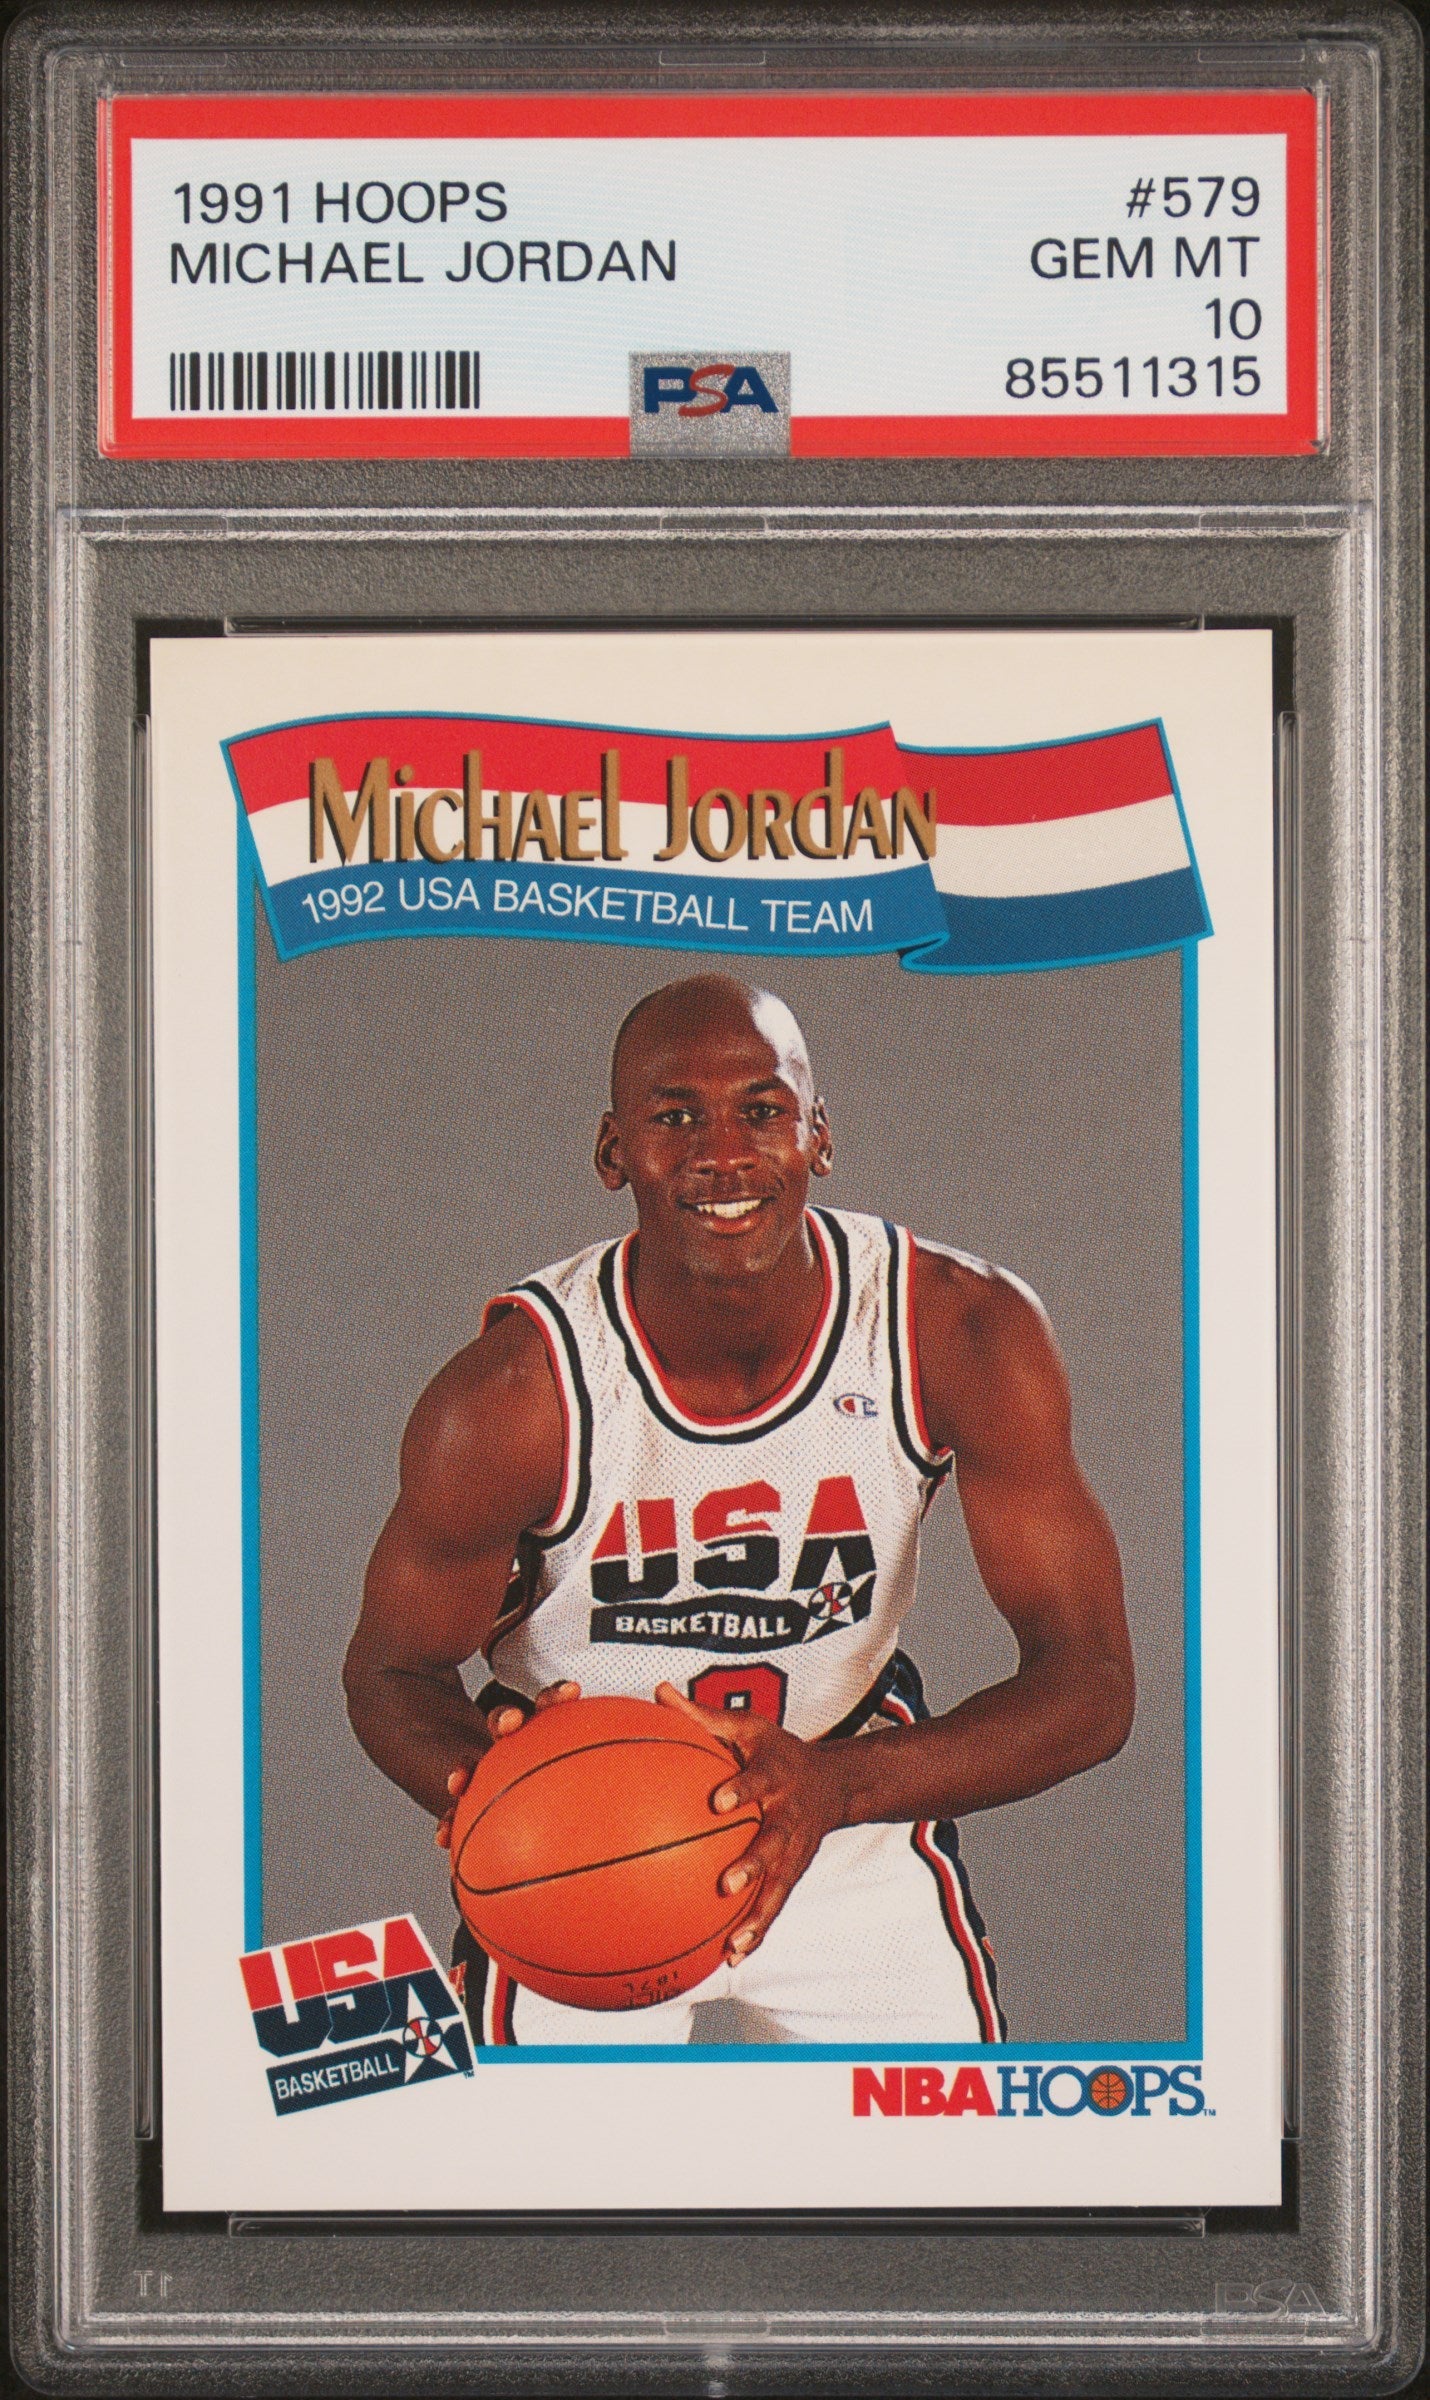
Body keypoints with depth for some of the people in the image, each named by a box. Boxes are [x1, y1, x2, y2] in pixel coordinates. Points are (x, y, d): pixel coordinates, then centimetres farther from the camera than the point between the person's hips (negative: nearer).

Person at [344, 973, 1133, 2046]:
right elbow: (394, 1672, -10)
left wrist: (835, 1785, -38)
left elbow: (1091, 1685, -21)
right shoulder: (512, 1394, -25)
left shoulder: (964, 1332, -22)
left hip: (853, 1802, 2)